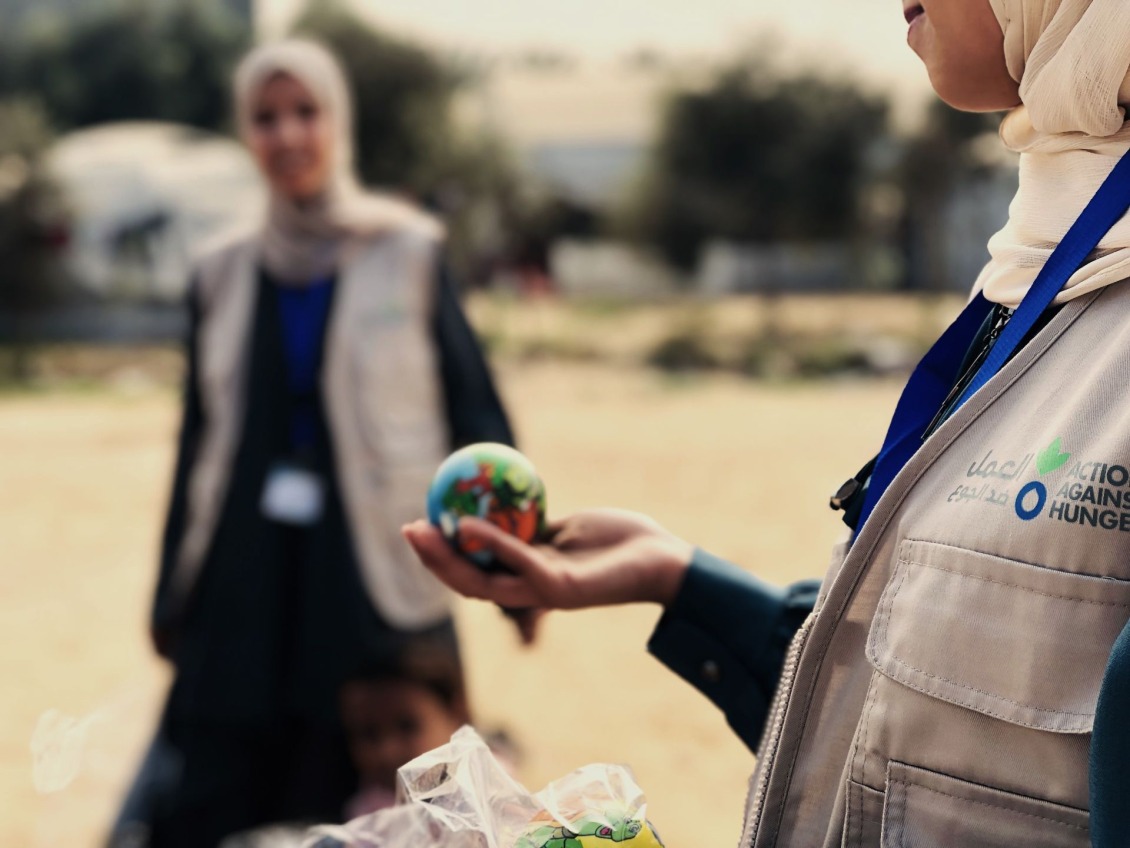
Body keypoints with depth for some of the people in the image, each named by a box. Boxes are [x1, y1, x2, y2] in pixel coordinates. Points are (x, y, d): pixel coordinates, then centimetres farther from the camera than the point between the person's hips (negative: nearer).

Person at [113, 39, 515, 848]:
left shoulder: (409, 257, 1)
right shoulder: (224, 279, 10)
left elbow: (473, 405, 0)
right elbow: (199, 445, 14)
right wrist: (171, 598, 13)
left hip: (373, 581, -3)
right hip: (247, 590, 3)